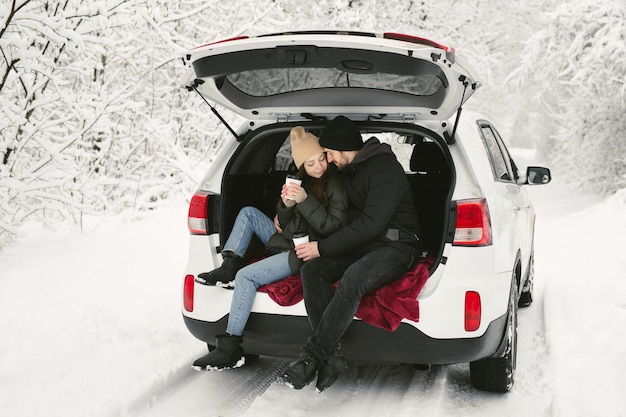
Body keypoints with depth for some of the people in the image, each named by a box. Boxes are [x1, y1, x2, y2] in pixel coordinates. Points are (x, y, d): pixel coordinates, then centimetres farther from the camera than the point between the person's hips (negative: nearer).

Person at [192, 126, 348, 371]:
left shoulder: (335, 184, -13)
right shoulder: (302, 180, 8)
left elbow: (333, 227, -20)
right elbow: (283, 221, 12)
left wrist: (305, 200, -27)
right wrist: (286, 205, -11)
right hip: (286, 241, 9)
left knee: (246, 276, -20)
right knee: (248, 213, 10)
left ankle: (230, 350, -16)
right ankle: (229, 267, 0)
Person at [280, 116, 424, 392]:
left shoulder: (385, 170, -14)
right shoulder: (346, 171, 14)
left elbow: (371, 223, -22)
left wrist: (322, 248, -21)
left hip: (396, 246, -8)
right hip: (360, 245, 8)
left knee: (352, 278, -37)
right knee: (312, 270, -18)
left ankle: (311, 357, -31)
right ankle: (332, 356, -26)